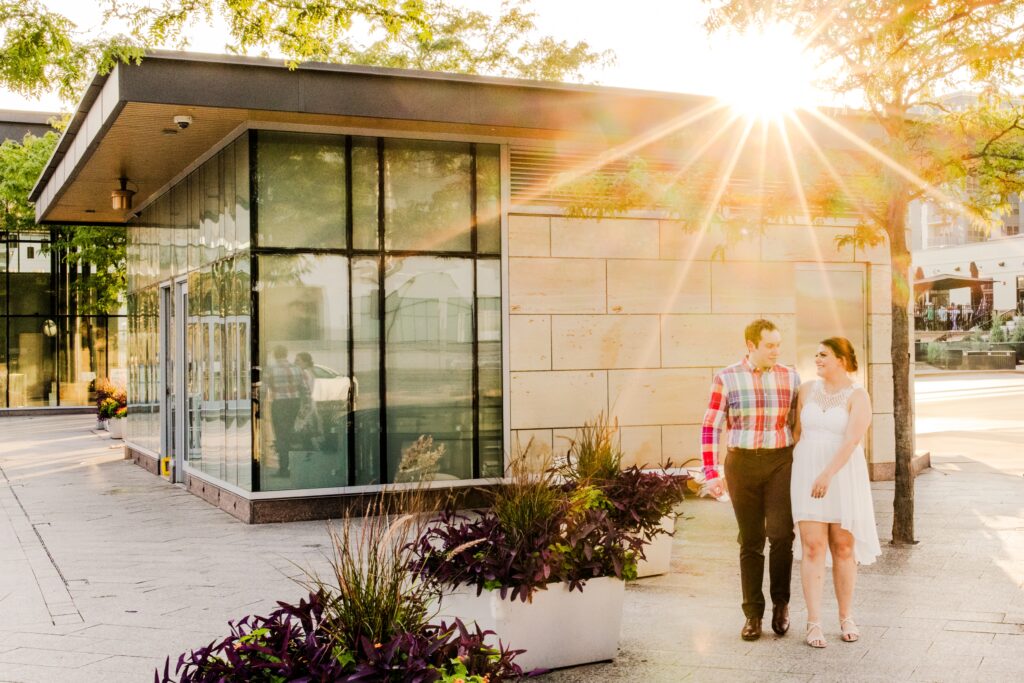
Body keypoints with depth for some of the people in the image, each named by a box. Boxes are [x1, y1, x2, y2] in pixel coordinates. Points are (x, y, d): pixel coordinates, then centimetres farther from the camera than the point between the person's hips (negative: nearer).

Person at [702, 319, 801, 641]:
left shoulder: (790, 378, 3)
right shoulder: (726, 379, -2)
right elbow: (710, 427, -1)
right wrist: (711, 473, -7)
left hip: (781, 463, 1)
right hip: (741, 465, 0)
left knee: (781, 534, -12)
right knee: (750, 541, 4)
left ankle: (780, 601, 10)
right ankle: (753, 614, 14)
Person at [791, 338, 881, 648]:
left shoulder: (858, 397, -9)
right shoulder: (808, 390, 5)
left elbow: (852, 440, -20)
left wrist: (828, 475, -29)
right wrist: (793, 473, 11)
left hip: (844, 477, -2)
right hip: (808, 475, 2)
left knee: (843, 547, 5)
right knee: (813, 547, -6)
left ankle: (846, 618, 21)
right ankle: (814, 623, -4)